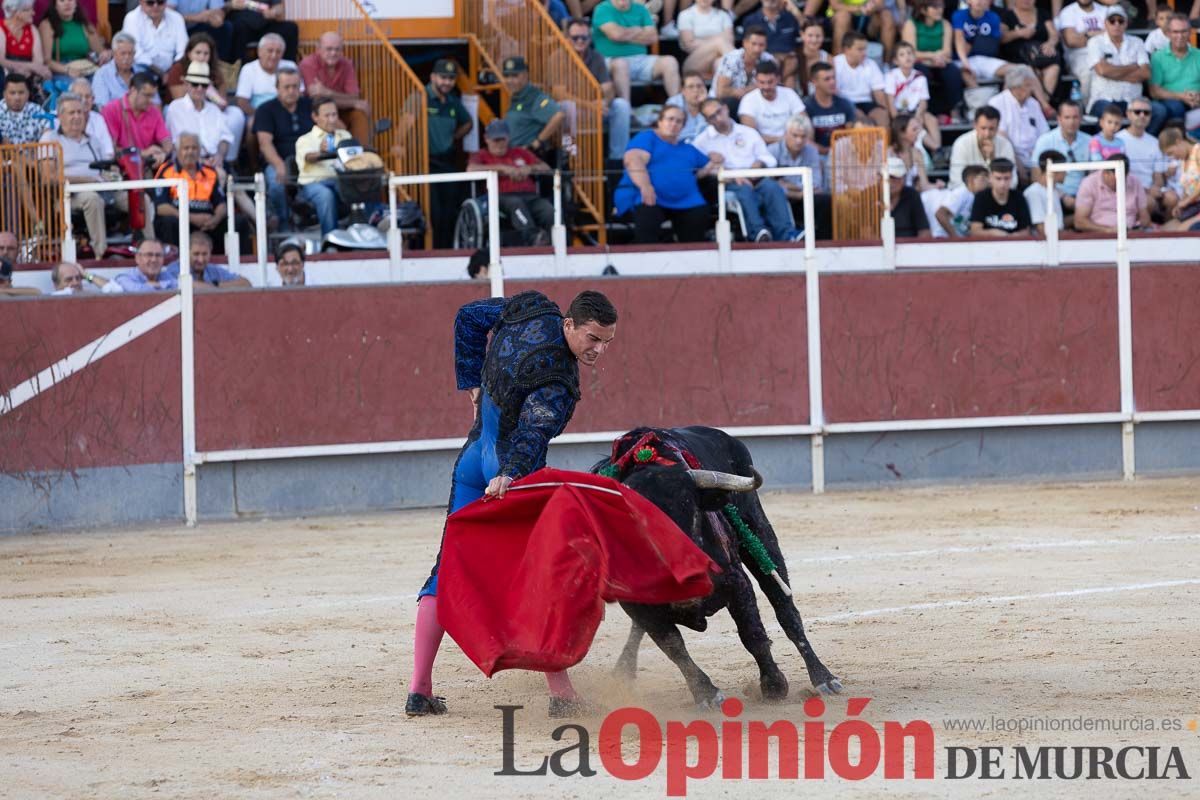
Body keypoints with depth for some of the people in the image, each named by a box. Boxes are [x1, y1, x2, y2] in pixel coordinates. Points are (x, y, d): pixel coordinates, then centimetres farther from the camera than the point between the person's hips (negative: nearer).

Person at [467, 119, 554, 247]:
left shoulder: (521, 153, 33)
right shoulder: (482, 156, 22)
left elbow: (546, 168, 23)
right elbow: (471, 169, -2)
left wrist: (530, 168, 0)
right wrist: (502, 168, -9)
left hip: (530, 197, 3)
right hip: (503, 197, -3)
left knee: (548, 209, -31)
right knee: (516, 203, -40)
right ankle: (533, 238, -62)